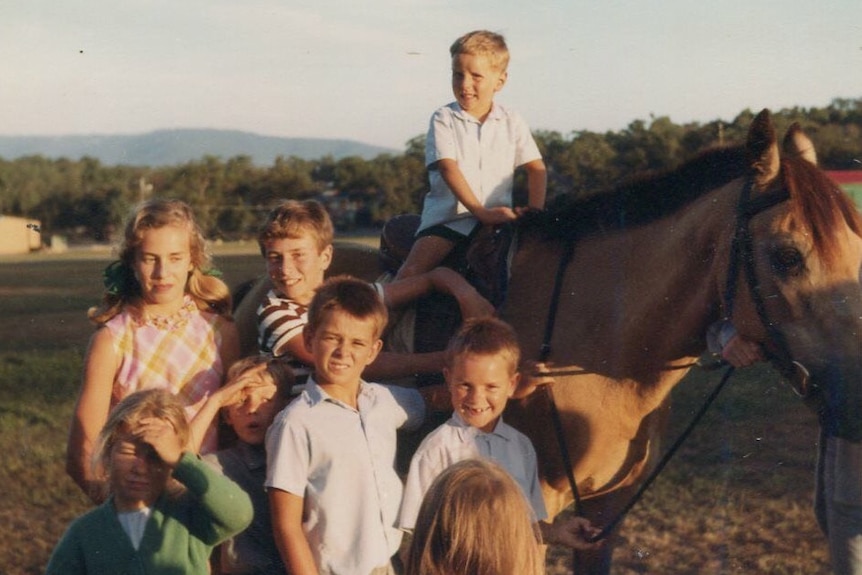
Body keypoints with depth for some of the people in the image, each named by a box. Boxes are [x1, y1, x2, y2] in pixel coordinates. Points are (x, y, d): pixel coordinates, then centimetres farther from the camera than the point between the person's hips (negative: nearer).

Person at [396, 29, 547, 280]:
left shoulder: (512, 122, 9)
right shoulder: (444, 119, 0)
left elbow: (536, 168, 8)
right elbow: (448, 168, -11)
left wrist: (535, 211, -8)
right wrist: (481, 211, -20)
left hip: (498, 213, 3)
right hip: (449, 215, -3)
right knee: (414, 269, -21)